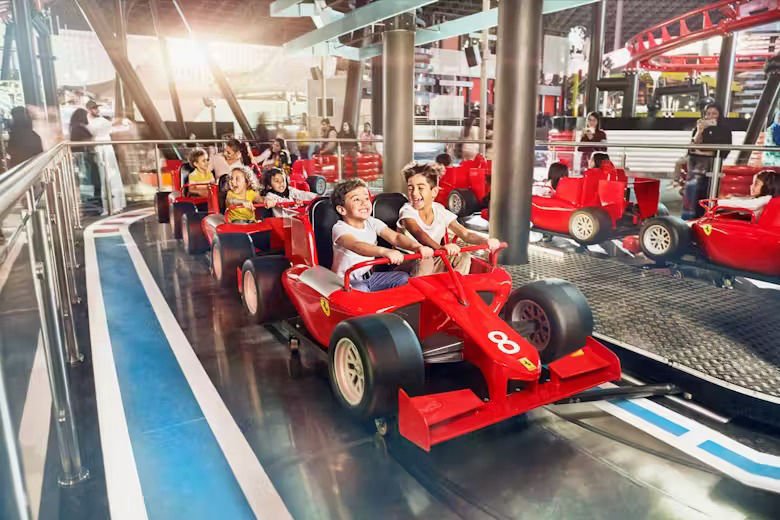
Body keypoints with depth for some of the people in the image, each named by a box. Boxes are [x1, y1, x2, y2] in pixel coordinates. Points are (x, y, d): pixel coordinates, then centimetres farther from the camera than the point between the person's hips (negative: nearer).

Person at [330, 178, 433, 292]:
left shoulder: (372, 222, 2)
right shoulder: (340, 228, -18)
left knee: (404, 278, -8)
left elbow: (395, 237, -12)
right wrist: (385, 251, -57)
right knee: (360, 289, -37)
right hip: (348, 281, -6)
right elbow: (356, 246, -39)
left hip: (369, 276, 6)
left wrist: (417, 246, -33)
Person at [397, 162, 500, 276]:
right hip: (406, 266, -5)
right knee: (425, 262, -36)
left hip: (433, 266, 5)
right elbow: (418, 233, -36)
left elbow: (465, 234, -7)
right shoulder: (407, 211, -16)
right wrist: (440, 247, -56)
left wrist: (485, 240, -29)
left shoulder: (441, 211, -2)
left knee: (463, 257, -15)